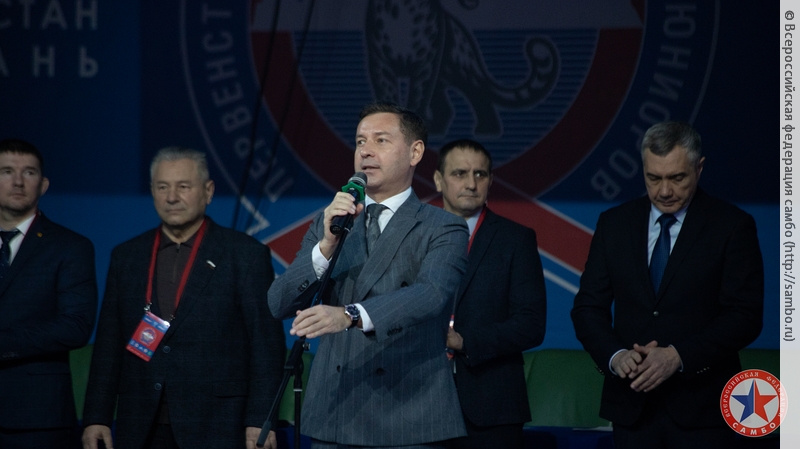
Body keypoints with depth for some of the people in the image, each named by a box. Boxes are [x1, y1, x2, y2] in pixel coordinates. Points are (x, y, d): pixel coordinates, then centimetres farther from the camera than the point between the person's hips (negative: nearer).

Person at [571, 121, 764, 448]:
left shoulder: (732, 226, -1)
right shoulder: (614, 224, 10)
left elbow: (745, 316, -8)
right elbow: (588, 307, 8)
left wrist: (678, 357, -19)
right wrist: (615, 355, -12)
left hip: (701, 410, -3)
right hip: (631, 406, 3)